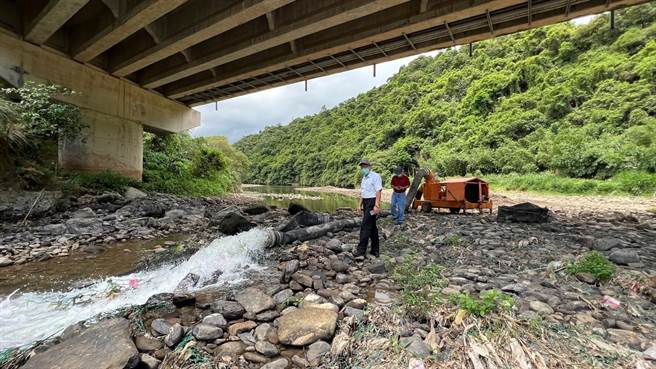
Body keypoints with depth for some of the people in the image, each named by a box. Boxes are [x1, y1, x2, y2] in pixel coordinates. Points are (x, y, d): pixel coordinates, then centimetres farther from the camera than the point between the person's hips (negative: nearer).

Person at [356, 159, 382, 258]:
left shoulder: (375, 176, -11)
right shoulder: (364, 177, 16)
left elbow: (378, 191, -18)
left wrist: (377, 206, -24)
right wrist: (359, 205, 17)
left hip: (372, 203, -9)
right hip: (366, 203, 9)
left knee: (365, 226, -9)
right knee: (372, 227, 12)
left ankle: (361, 250, -4)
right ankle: (375, 251, 19)